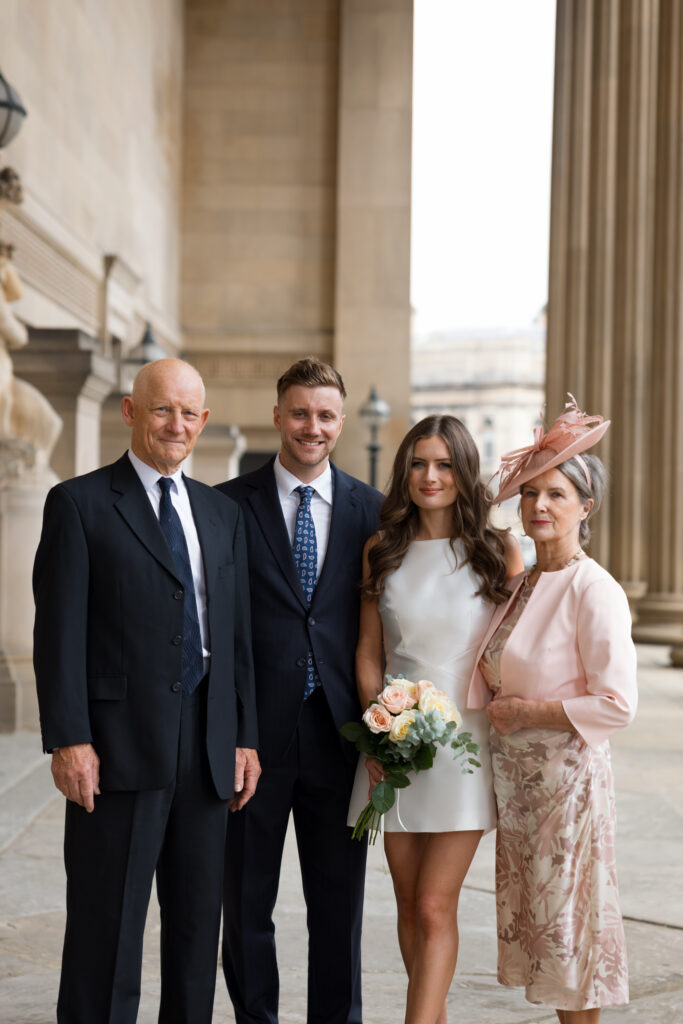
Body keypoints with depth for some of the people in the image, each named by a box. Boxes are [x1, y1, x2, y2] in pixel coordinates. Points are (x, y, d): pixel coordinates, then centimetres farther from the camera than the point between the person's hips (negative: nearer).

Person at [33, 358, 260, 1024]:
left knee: (198, 920, 11)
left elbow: (236, 636, 15)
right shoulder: (80, 504, -1)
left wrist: (244, 737, 9)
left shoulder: (222, 514, 15)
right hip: (119, 744, -5)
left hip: (206, 746, 5)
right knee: (107, 925, 0)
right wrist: (67, 739, -14)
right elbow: (58, 632, -7)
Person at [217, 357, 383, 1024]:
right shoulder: (228, 506, -1)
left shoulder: (371, 510, 6)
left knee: (339, 904, 10)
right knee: (245, 902, 10)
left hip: (339, 734, 1)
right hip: (256, 734, -1)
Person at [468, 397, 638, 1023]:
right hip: (516, 778, 8)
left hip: (568, 775, -8)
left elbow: (617, 705, -19)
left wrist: (530, 712, -13)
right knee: (534, 918, 13)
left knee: (567, 922, 2)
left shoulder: (594, 591, -15)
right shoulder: (520, 585, 9)